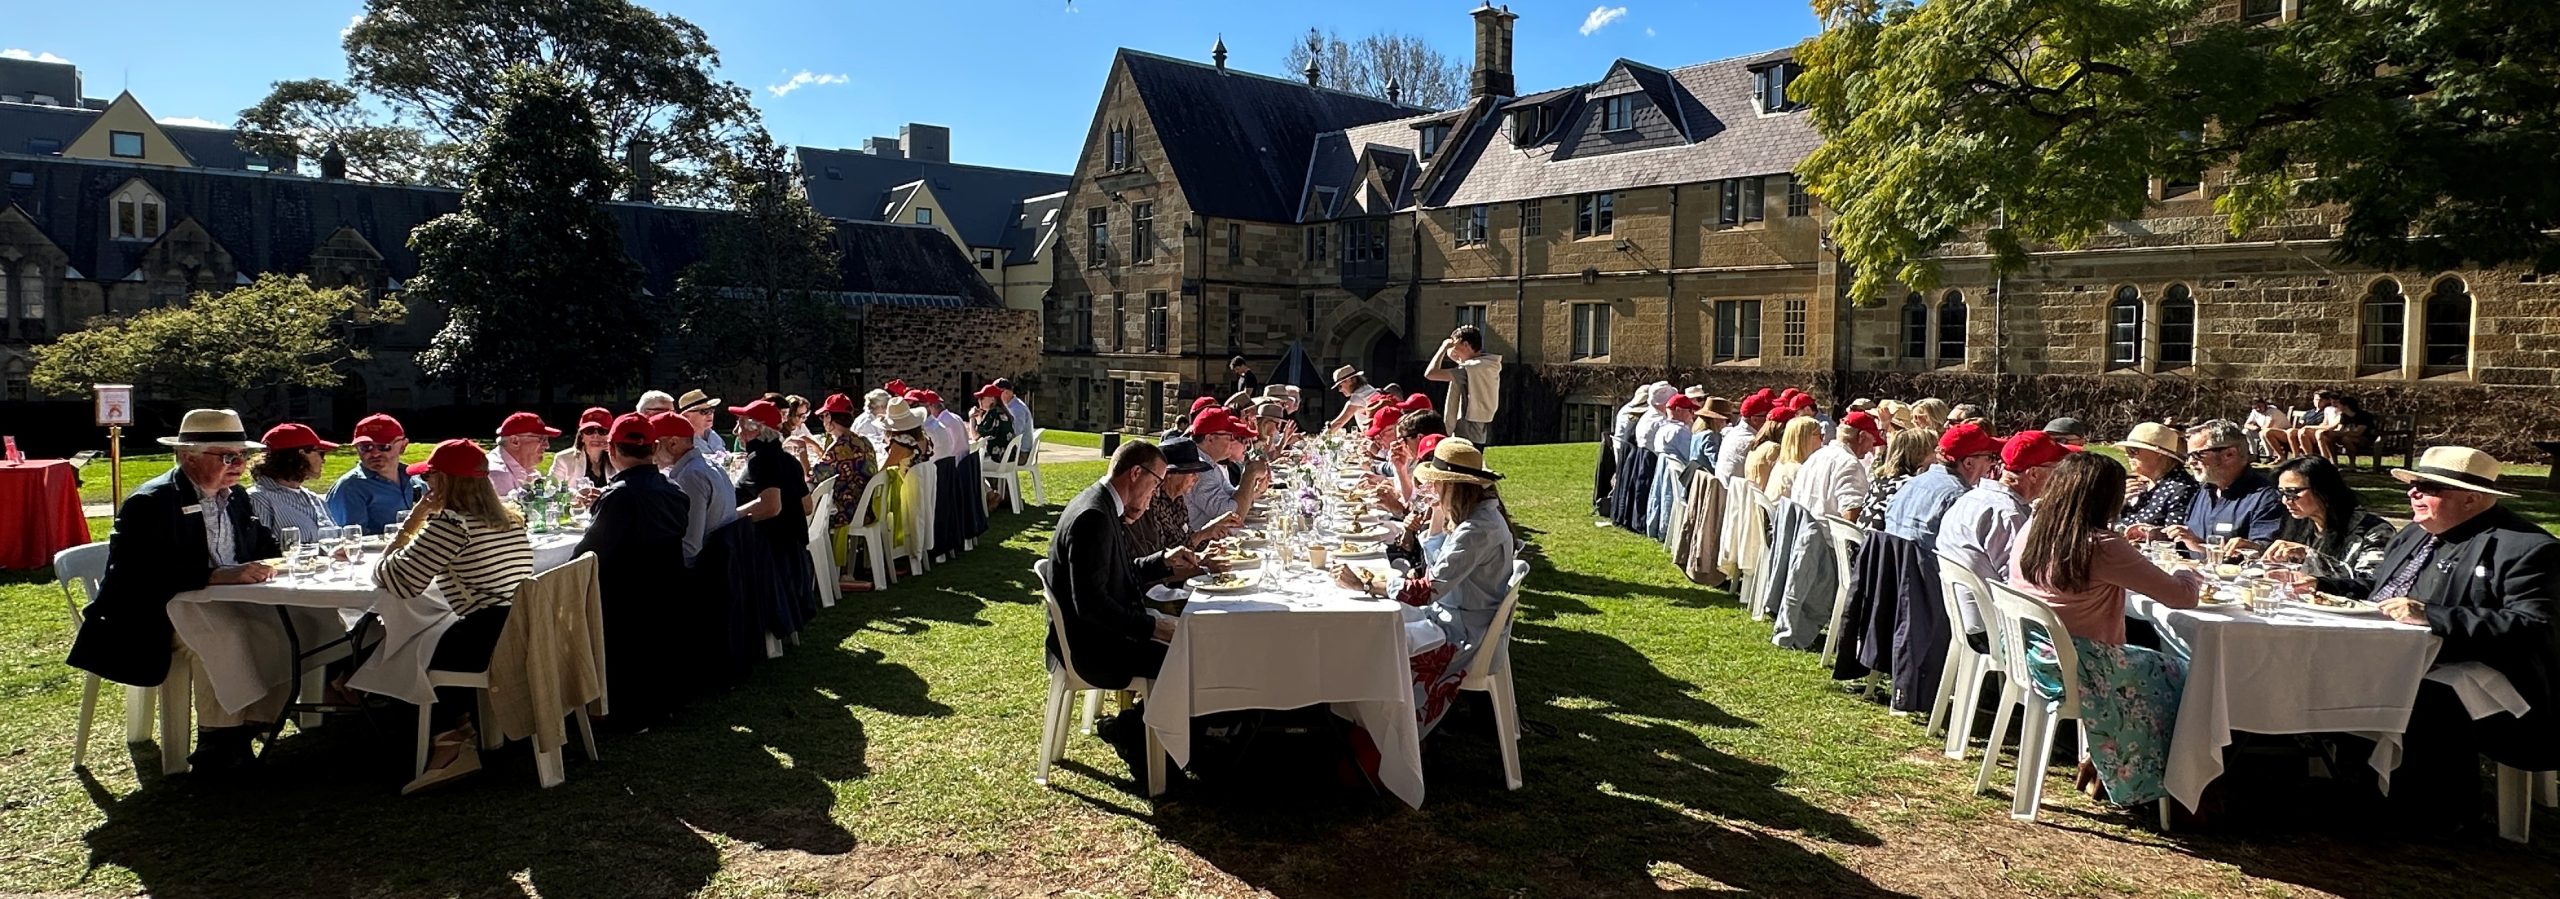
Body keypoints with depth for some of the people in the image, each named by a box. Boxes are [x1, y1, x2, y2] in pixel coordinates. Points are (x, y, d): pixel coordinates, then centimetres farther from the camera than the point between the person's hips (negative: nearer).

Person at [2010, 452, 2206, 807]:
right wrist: (2192, 576, 10)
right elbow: (2181, 595, -12)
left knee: (2146, 662, 31)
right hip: (2075, 669, -8)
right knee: (2175, 676, 18)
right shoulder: (2102, 547, -21)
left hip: (2029, 657, 8)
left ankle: (2094, 759, 34)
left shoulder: (2032, 530, 0)